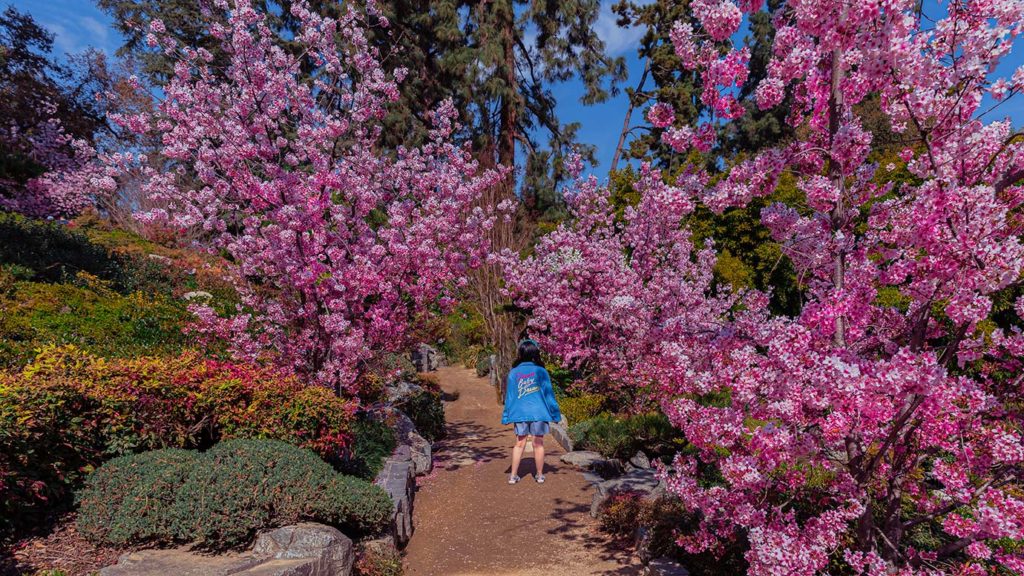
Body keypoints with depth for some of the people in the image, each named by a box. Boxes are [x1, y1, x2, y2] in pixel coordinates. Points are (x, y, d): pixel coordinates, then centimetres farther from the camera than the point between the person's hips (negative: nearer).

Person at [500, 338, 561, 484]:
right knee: (538, 444, 9)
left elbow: (509, 395, 3)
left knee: (519, 443, 11)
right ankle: (540, 475, 20)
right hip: (538, 412, -1)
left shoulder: (514, 372, -1)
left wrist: (507, 416, 9)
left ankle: (513, 475, 14)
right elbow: (548, 393, -1)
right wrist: (554, 413, 8)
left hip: (520, 412, 2)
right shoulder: (541, 371, -6)